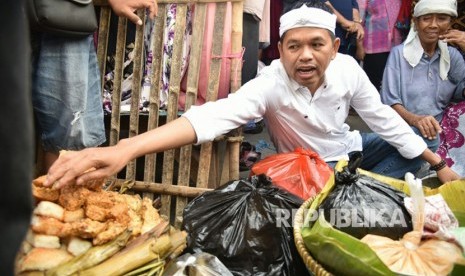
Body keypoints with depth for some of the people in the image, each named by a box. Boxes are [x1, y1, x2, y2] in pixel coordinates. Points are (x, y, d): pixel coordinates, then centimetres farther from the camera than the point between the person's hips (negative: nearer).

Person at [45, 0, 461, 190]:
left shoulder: (348, 68, -20)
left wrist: (438, 163, -3)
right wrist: (124, 149, -64)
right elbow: (215, 115, -49)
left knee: (413, 148, 0)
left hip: (350, 150, 5)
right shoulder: (271, 83, -33)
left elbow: (385, 118, -10)